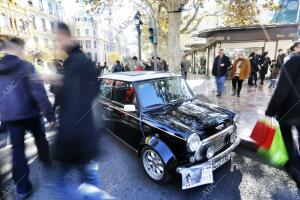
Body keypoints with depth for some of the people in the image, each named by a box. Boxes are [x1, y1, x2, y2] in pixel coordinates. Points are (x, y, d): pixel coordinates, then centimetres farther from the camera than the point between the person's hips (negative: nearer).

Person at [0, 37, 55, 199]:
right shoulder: (26, 66, -11)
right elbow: (38, 91, -21)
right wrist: (49, 112, -20)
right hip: (30, 112, -4)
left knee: (18, 149, 8)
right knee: (40, 139, 21)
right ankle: (46, 160, 42)